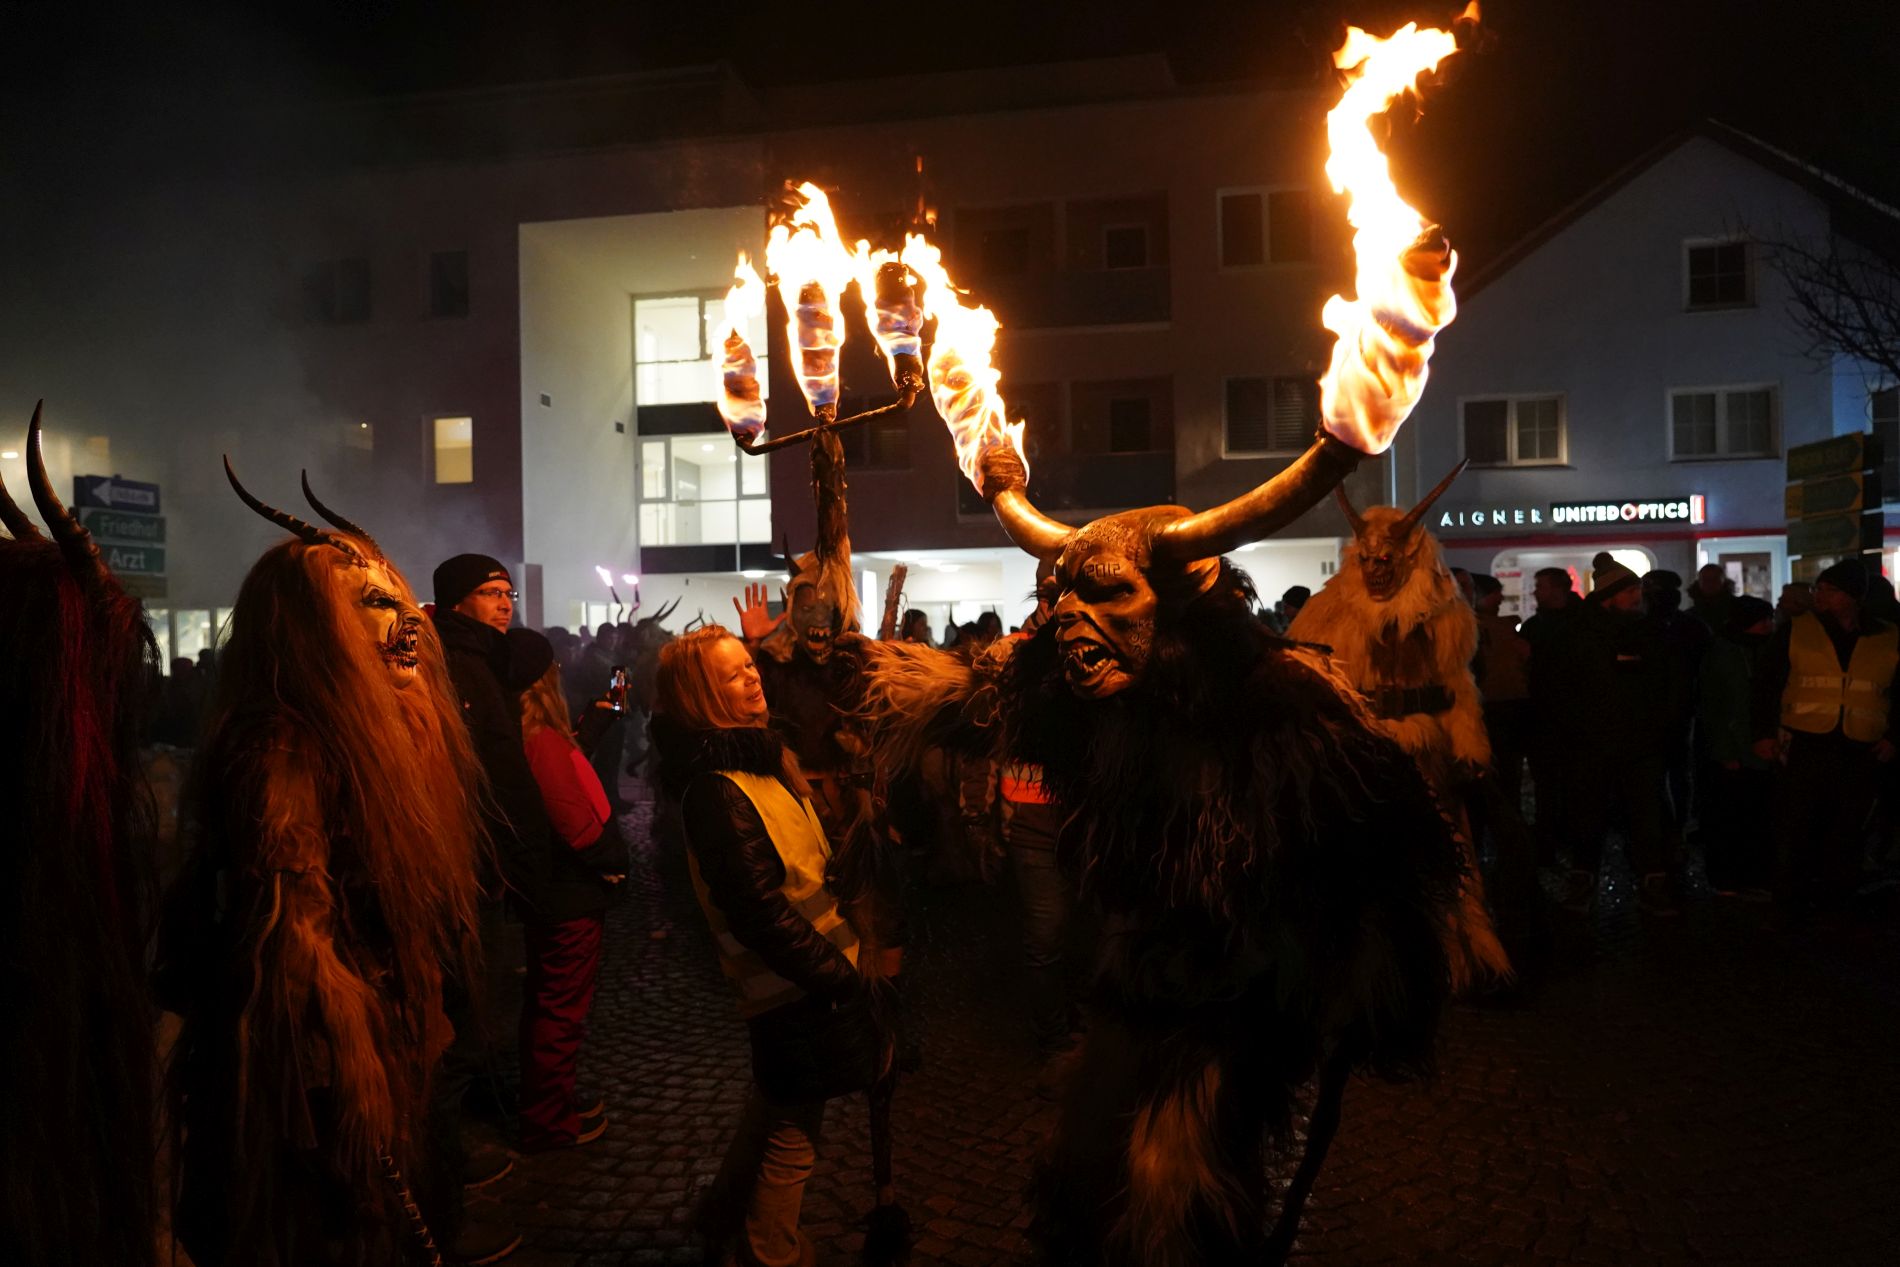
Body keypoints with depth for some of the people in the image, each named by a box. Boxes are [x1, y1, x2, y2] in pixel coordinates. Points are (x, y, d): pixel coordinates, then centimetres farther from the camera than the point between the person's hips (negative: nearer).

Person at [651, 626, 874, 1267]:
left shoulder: (763, 755, 5)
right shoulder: (716, 790, -24)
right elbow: (761, 914, -27)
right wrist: (844, 982, -25)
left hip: (806, 971, 10)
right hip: (790, 984, -10)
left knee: (774, 1107, 26)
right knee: (795, 1130, 8)